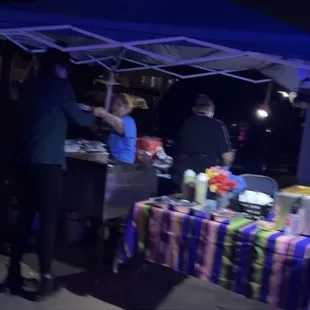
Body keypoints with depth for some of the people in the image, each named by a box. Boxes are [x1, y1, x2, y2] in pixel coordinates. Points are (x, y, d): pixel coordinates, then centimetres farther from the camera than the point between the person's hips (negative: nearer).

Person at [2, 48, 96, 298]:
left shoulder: (30, 86, 16)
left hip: (23, 160, 6)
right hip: (47, 162, -6)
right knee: (49, 219, 1)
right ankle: (46, 277, 5)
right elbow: (79, 118, 5)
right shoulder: (60, 86, -2)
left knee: (26, 216, 13)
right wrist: (93, 117, 27)